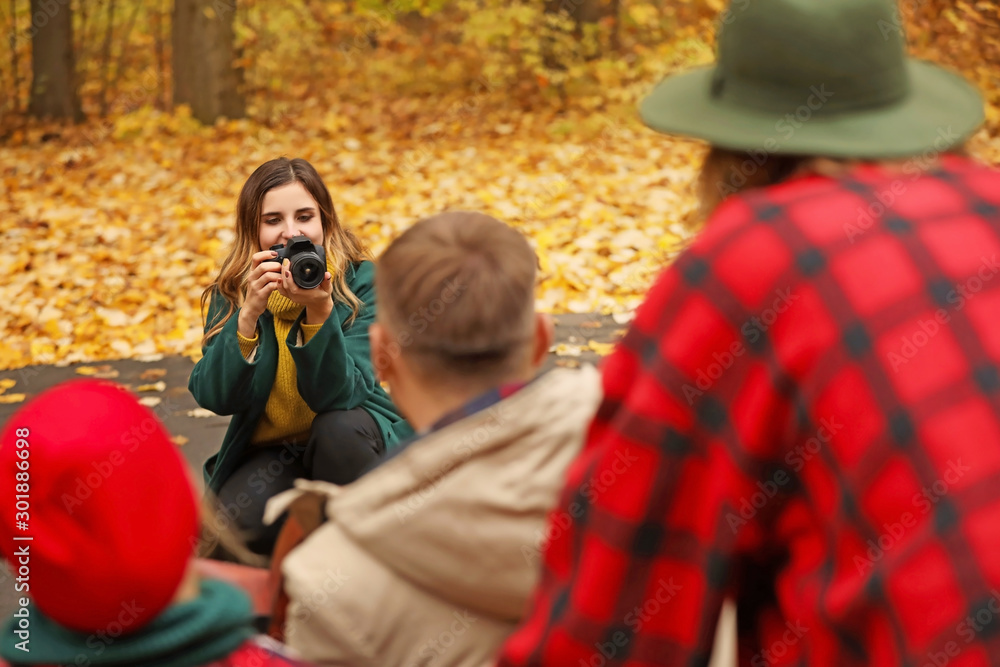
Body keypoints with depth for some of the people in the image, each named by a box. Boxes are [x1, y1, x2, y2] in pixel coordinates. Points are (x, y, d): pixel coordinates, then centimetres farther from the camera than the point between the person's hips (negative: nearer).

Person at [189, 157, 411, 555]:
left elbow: (339, 395, -27)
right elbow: (216, 398, -21)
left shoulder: (361, 281, -15)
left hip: (346, 440, -1)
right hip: (269, 452, 1)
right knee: (235, 524, -27)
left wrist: (320, 311, -42)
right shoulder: (232, 292, -8)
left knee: (337, 429, -34)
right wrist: (249, 313, -35)